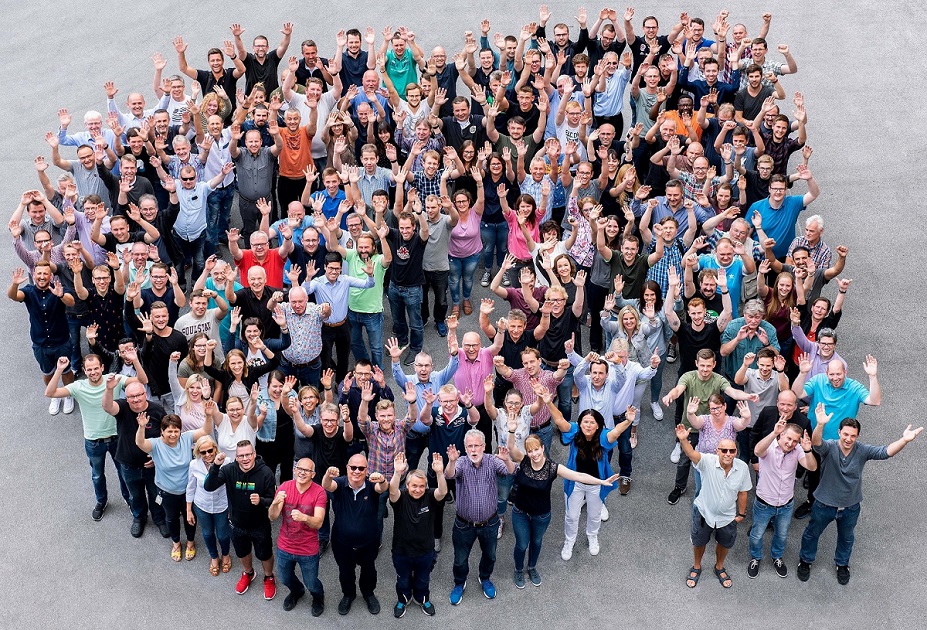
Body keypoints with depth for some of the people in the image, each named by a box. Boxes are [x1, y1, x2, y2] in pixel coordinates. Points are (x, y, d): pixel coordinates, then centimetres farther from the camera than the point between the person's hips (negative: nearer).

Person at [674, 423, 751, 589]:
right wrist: (683, 440, -72)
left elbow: (743, 492, -6)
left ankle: (719, 568, 56)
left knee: (725, 544, 26)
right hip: (704, 512, -2)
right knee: (699, 542, 23)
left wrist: (741, 513, 4)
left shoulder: (742, 467, -21)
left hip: (727, 516, 2)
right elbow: (691, 453, -51)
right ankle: (696, 567, 52)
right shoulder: (708, 461, -30)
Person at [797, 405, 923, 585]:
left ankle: (842, 564, 56)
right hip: (825, 504, -2)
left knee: (846, 538, 28)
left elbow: (886, 452, -32)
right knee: (812, 533, 21)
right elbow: (816, 443, -49)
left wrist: (904, 440, -53)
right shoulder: (829, 447, -27)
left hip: (850, 507, 3)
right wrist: (820, 425, -71)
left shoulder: (862, 451, -19)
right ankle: (805, 560, 49)